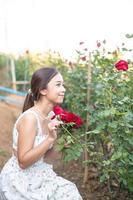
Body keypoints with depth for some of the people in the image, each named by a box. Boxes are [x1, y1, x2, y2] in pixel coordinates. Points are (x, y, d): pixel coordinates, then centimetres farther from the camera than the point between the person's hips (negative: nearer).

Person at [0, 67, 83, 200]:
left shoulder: (51, 115, -1)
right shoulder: (29, 117, -24)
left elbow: (43, 152, 8)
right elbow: (23, 162, -24)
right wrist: (50, 138, -31)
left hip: (38, 173, 7)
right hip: (19, 179, -7)